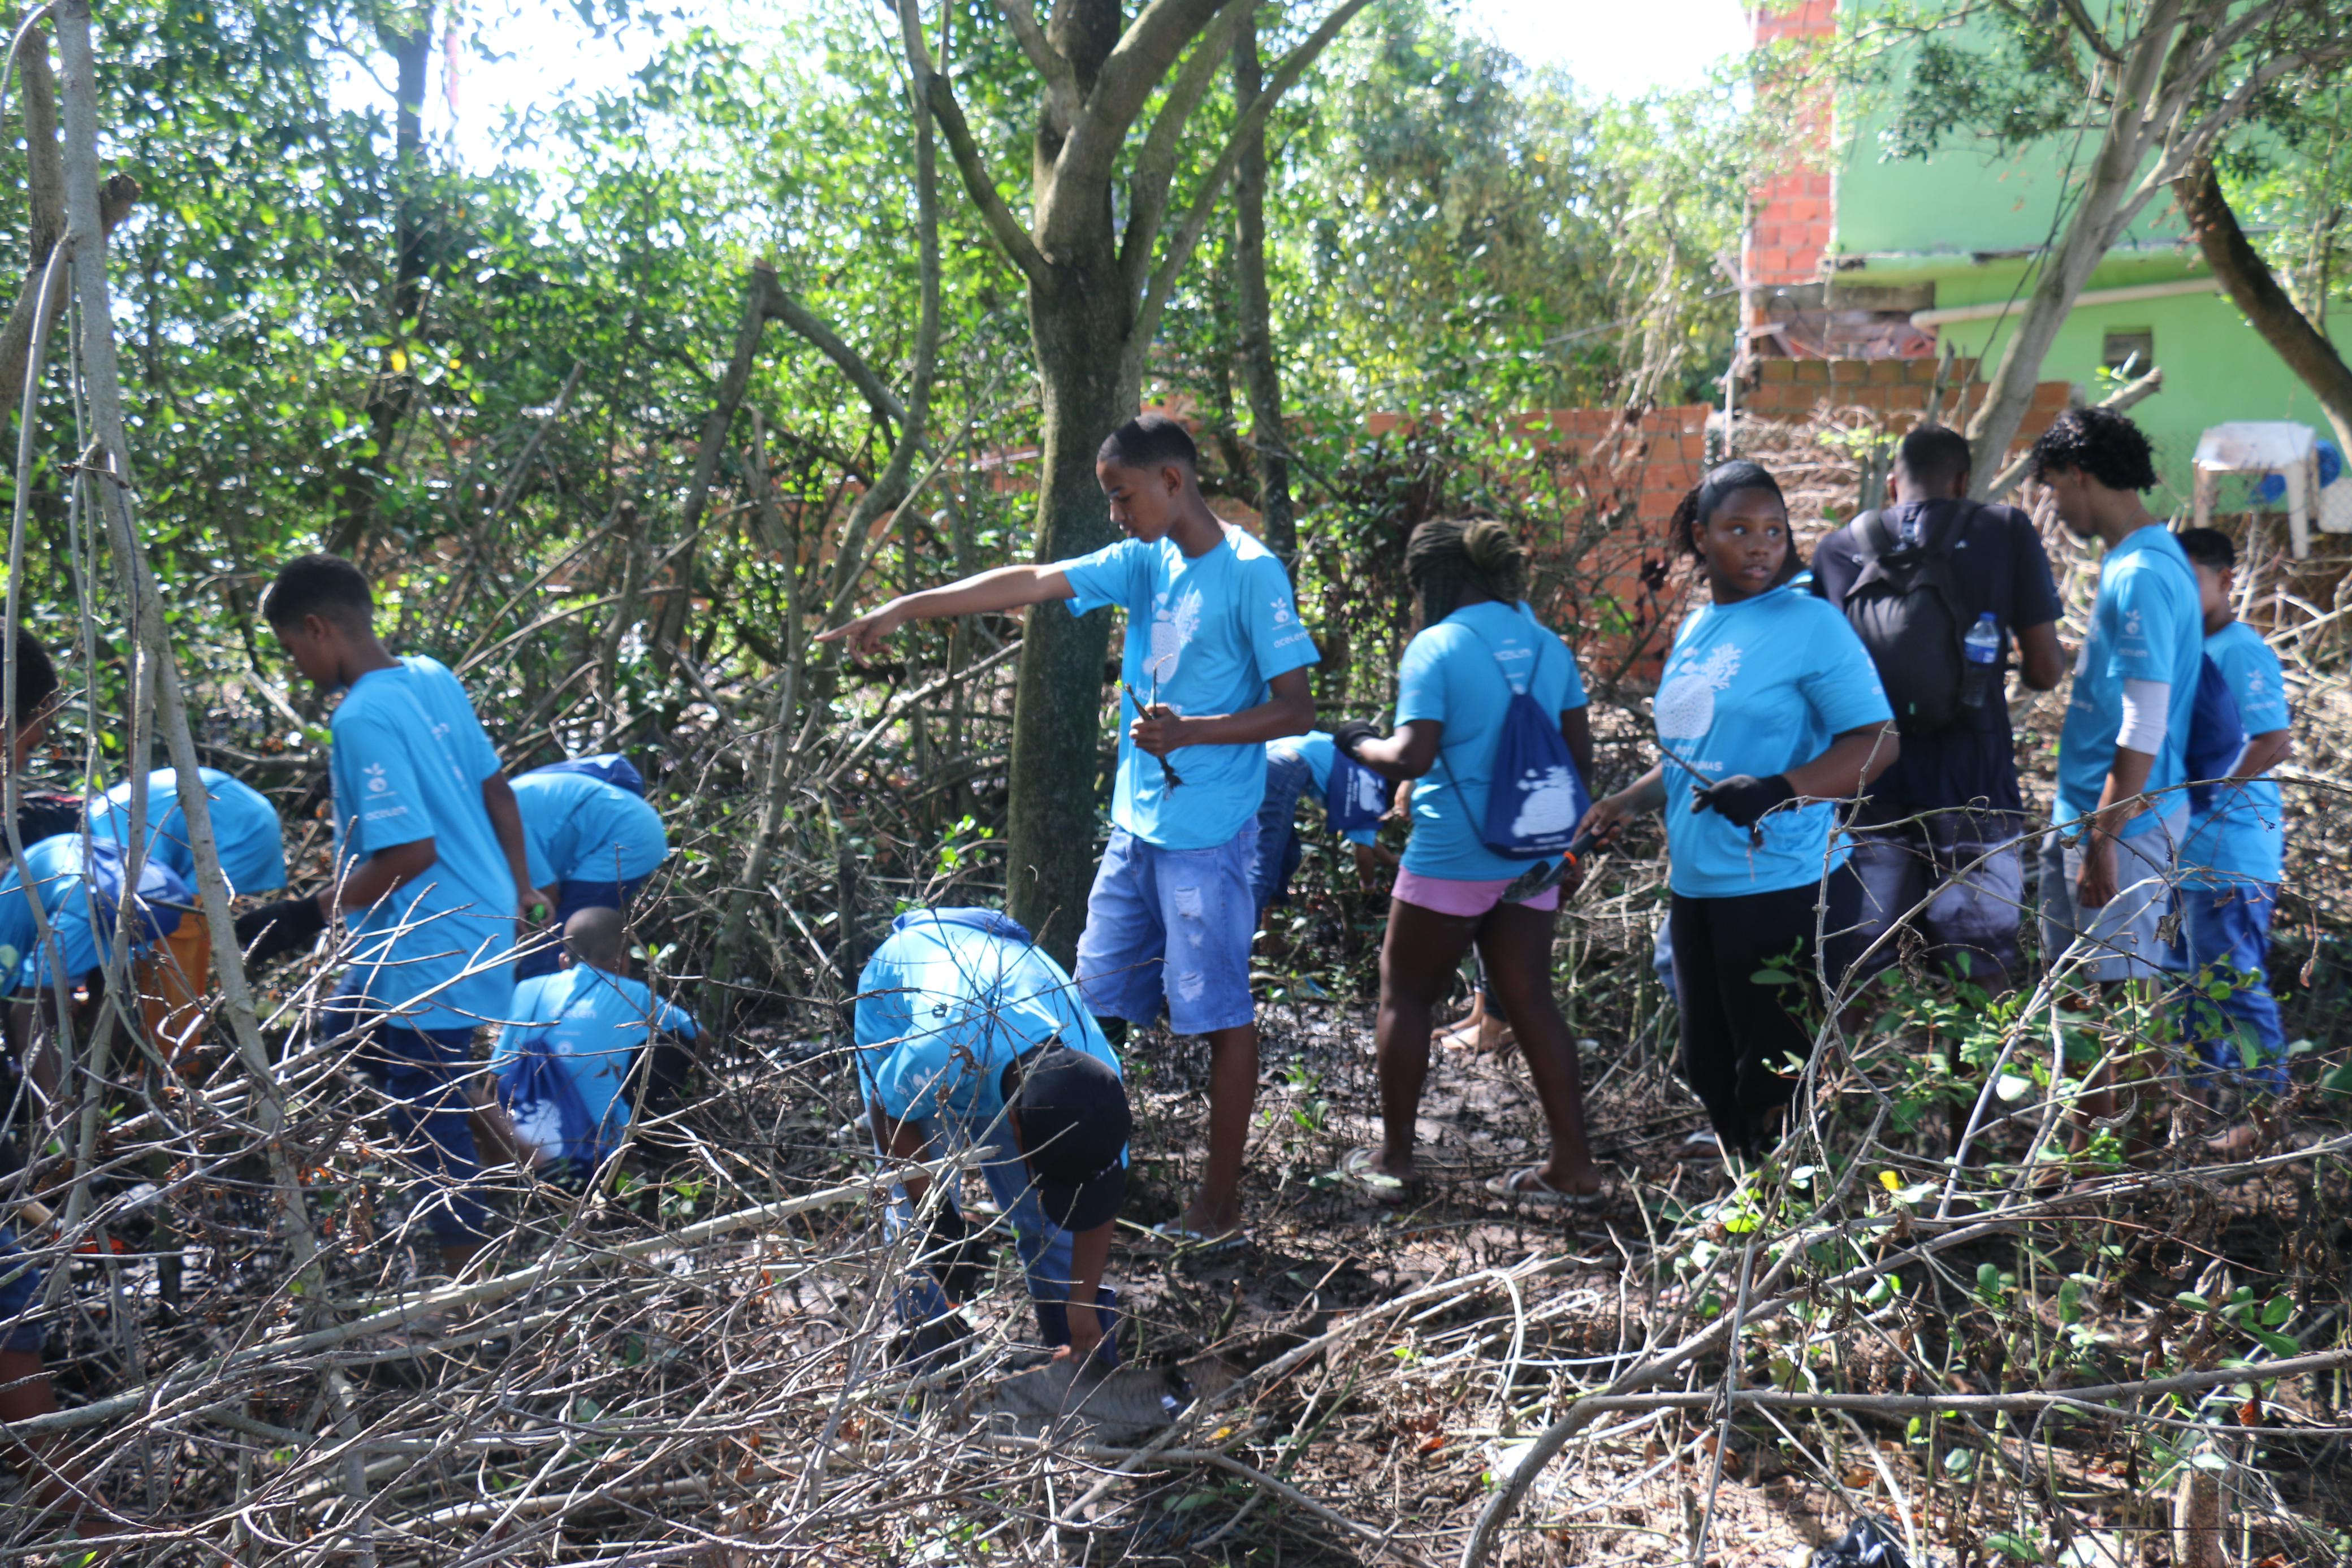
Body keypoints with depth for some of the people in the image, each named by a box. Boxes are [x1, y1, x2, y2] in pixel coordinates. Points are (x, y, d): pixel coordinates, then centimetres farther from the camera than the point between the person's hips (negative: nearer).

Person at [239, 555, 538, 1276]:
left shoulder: (363, 719, -22)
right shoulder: (432, 676, 4)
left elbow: (412, 852, -26)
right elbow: (496, 790, 11)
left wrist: (311, 915, -15)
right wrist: (520, 890, 22)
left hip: (431, 952, -9)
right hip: (485, 922, 9)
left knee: (432, 1122, 3)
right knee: (341, 1032, 25)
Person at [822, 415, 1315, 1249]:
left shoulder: (1251, 573, -12)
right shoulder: (1142, 563, 9)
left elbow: (1296, 710, -13)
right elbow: (1027, 582, 4)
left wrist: (1190, 732, -23)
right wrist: (907, 608, -2)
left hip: (1208, 836, -8)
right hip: (1135, 827, 8)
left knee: (1219, 1010, 1)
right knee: (1097, 1001, 12)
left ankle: (1221, 1203, 10)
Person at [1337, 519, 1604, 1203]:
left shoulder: (1435, 648, -12)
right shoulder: (1546, 645, 7)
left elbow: (1412, 757, -18)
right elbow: (1580, 753, 10)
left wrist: (1360, 742, 1)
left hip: (1449, 858, -6)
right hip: (1531, 857, 6)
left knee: (1405, 996, 9)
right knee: (1531, 999, 10)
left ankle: (1393, 1158, 17)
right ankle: (1572, 1164, 12)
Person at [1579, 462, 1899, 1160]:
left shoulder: (1809, 625, -8)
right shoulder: (1696, 630, 14)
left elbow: (1877, 742, -14)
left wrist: (1778, 791, -27)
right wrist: (1625, 804, 18)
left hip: (1786, 890, -8)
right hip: (1697, 889, 8)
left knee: (1776, 1091, -2)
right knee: (1712, 1076, 15)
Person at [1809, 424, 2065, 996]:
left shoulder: (1837, 549, 8)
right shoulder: (2007, 531, 2)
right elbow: (2045, 670, 1)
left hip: (1867, 784, 2)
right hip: (1973, 785, -2)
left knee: (1855, 974, 8)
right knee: (1983, 975, 4)